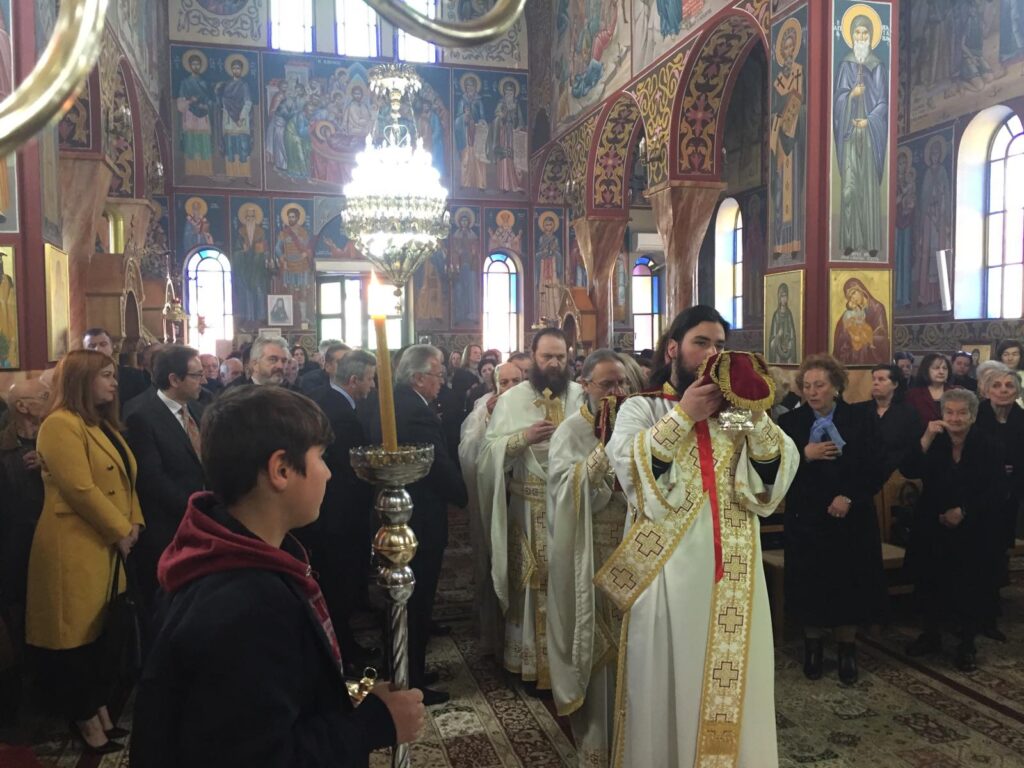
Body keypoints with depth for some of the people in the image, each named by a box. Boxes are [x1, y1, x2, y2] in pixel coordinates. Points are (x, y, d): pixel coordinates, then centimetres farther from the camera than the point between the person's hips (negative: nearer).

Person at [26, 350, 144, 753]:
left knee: (104, 634, 16)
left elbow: (125, 481, 17)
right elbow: (80, 490, -21)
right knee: (77, 638, 4)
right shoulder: (60, 425, -14)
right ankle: (88, 726, 16)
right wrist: (120, 532, -13)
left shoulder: (103, 424, 17)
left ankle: (103, 716, 28)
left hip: (109, 547, 9)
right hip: (76, 550, -9)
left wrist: (133, 524, 3)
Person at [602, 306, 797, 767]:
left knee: (730, 676, 10)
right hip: (667, 565, -3)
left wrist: (754, 413, -13)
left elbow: (777, 468, 1)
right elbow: (630, 468, -16)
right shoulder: (641, 408, 3)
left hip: (731, 565, 3)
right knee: (669, 675, 4)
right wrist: (684, 415, -15)